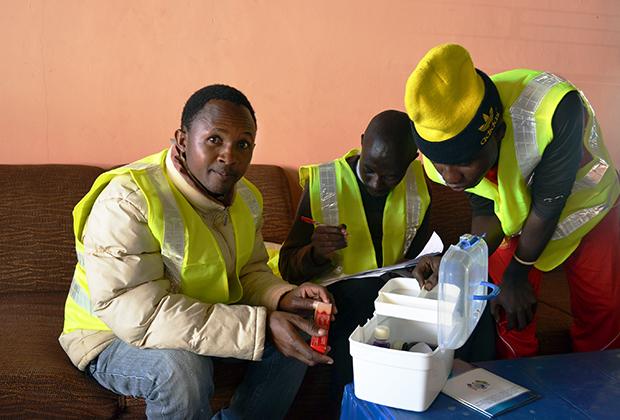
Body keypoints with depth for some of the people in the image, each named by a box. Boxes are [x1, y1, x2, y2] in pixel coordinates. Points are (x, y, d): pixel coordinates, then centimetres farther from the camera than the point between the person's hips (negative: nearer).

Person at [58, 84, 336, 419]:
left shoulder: (246, 197, -2)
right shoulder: (127, 201, -28)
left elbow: (249, 271, 8)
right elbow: (140, 315, -34)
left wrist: (283, 298, -17)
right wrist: (261, 326, -37)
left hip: (204, 324, 7)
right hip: (114, 336, -6)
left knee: (298, 337, -5)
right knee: (182, 366, -36)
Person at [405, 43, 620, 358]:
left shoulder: (555, 110, -43)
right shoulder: (440, 154, -27)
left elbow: (547, 207, -29)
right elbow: (488, 212, -13)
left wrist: (517, 274, -17)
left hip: (585, 206, -2)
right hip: (517, 216, 2)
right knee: (509, 313, 5)